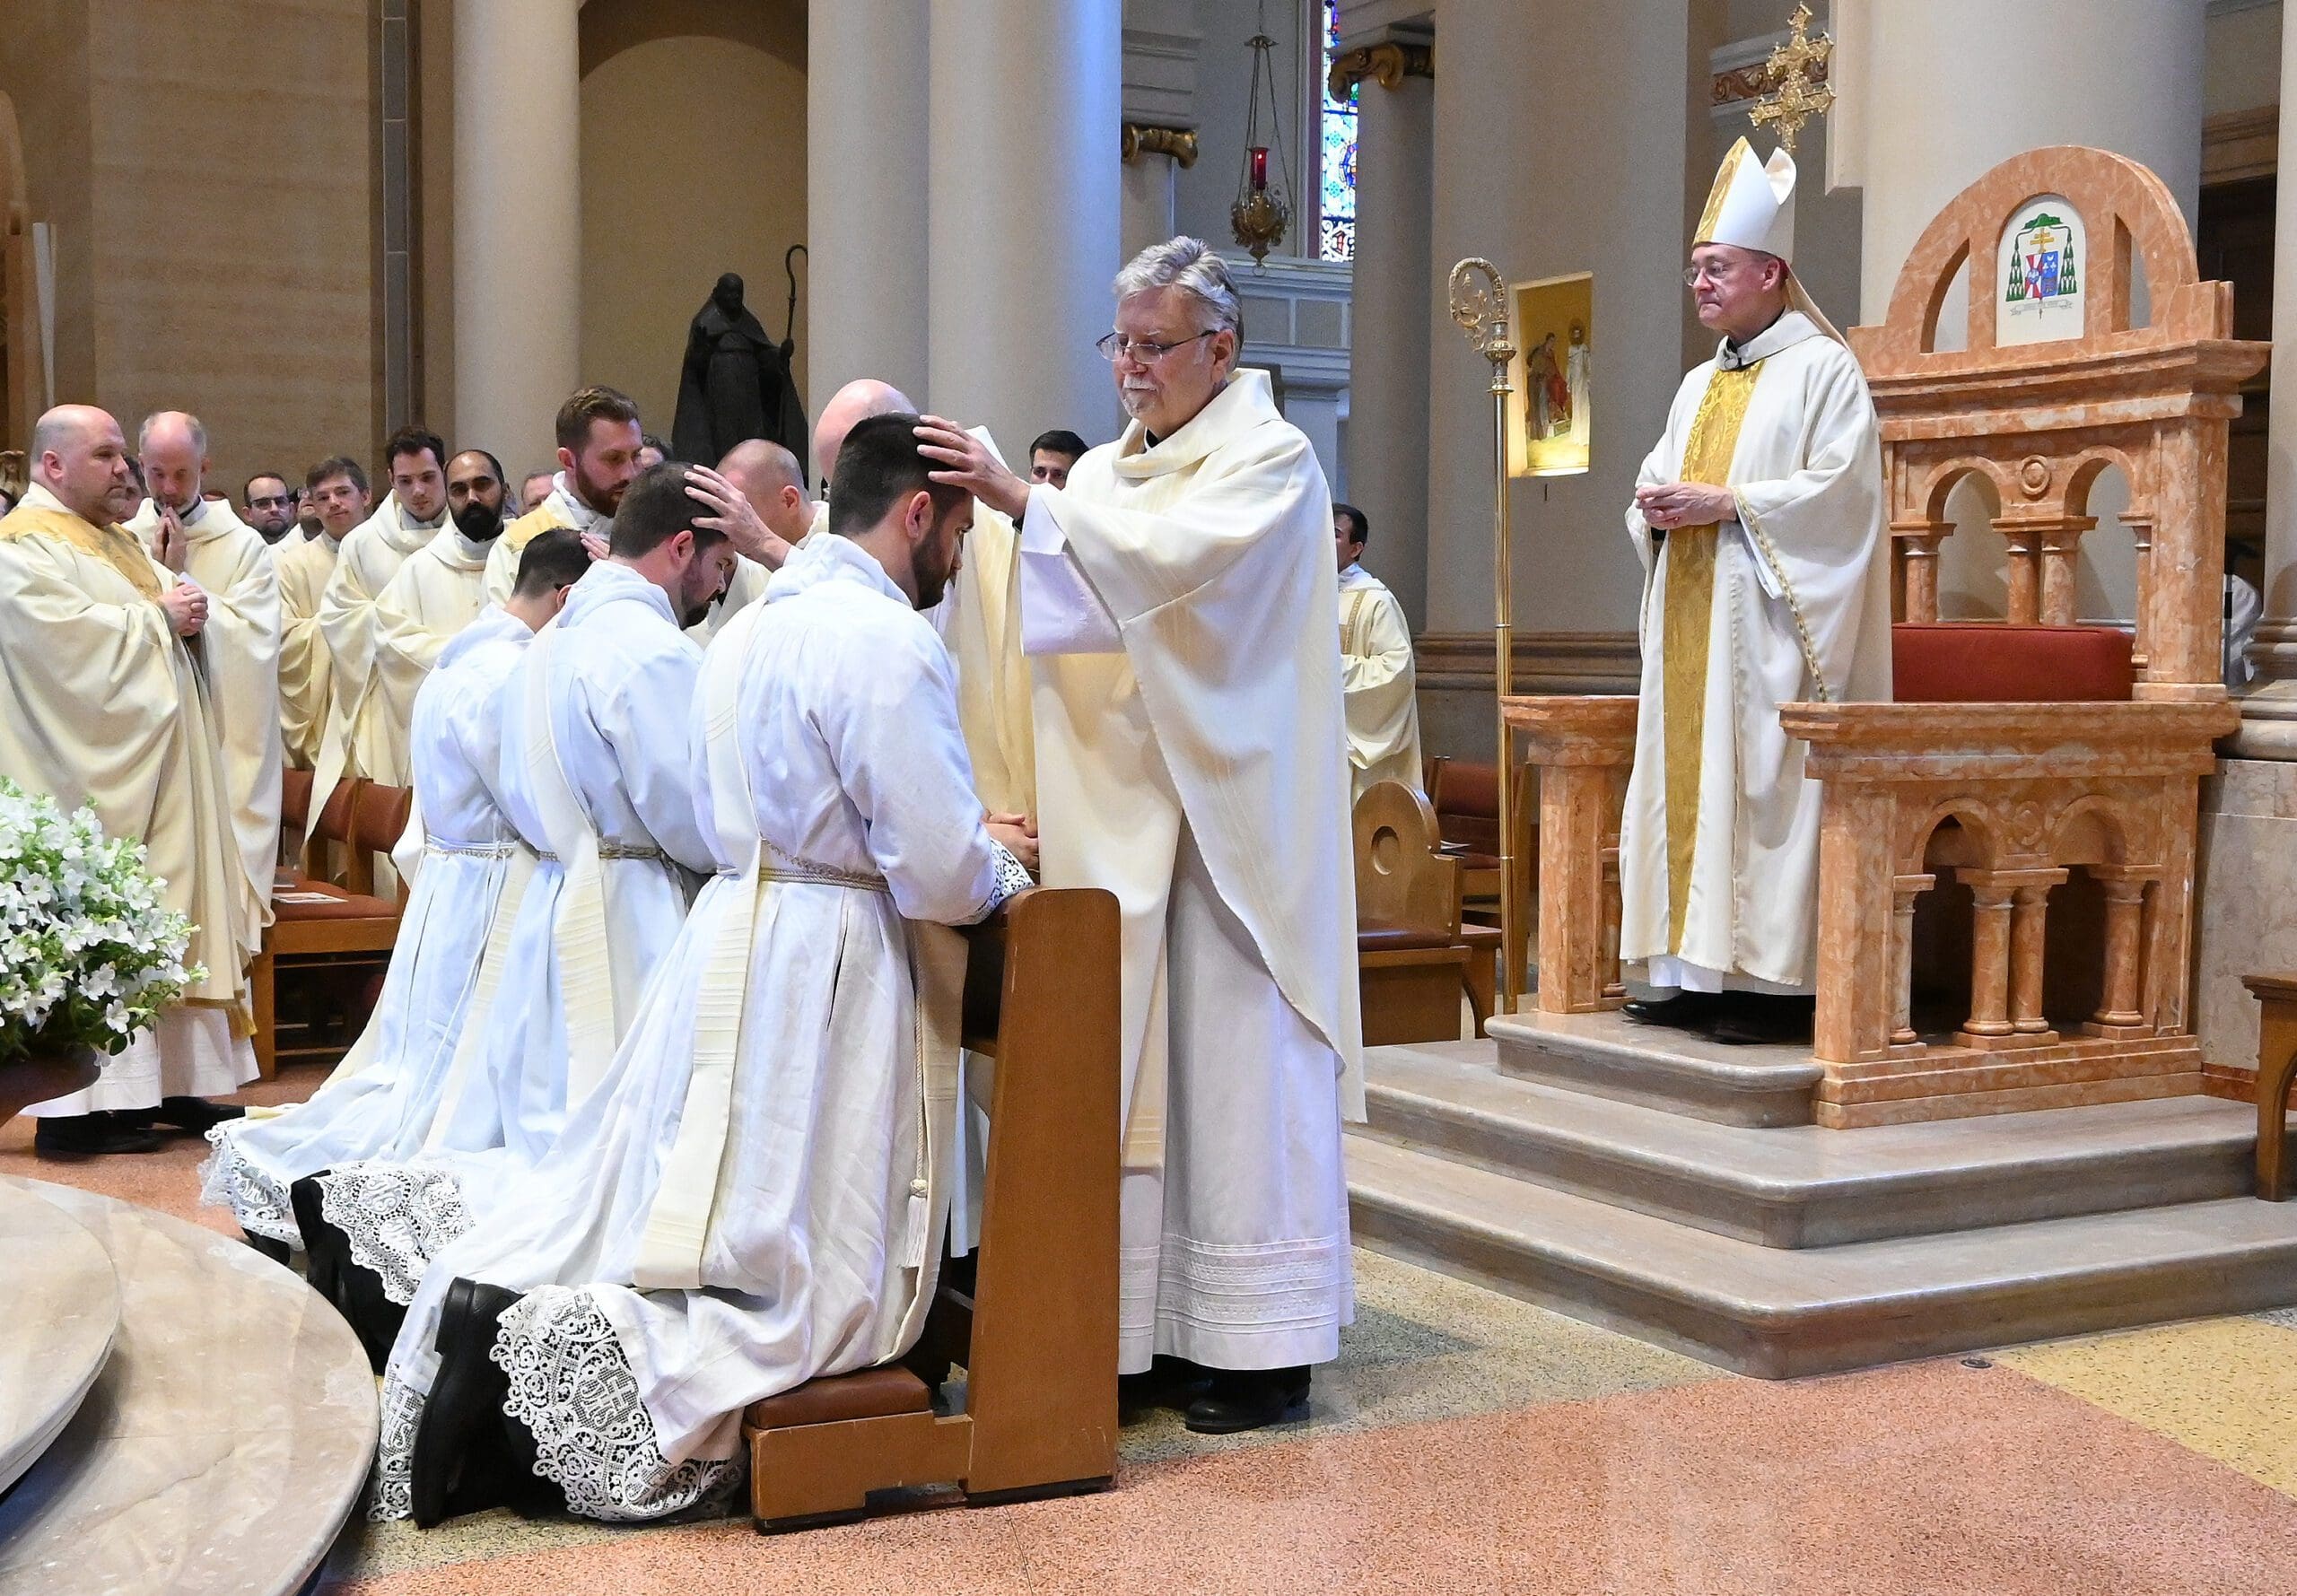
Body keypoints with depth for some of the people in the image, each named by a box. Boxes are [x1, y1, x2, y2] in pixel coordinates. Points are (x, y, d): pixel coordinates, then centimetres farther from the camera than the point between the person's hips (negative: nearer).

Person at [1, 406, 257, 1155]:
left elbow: (181, 596, 19)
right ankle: (77, 1107, -5)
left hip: (155, 767, 9)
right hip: (90, 778, -9)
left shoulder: (117, 541, 19)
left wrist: (188, 609, -4)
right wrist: (157, 617, -12)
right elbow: (71, 639, -22)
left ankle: (169, 1083, 15)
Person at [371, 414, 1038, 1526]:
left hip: (734, 935, 8)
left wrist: (968, 845, 17)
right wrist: (1000, 870, 4)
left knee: (658, 1220, 15)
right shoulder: (885, 641, -16)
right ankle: (543, 1346, -15)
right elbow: (937, 872, -18)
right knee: (808, 1281, -1)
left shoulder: (760, 622, 12)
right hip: (824, 971, -8)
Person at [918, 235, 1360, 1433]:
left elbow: (1169, 560, -23)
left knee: (1238, 1069, -2)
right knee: (1142, 1066, 6)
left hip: (1231, 818, -6)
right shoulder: (1105, 474, 15)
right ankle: (1166, 1330, 14)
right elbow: (1059, 615, 8)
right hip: (1124, 816, 6)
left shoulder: (1271, 460, -4)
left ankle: (1266, 1347, 6)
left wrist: (1021, 503, -30)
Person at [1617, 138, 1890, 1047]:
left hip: (1767, 622, -8)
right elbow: (1660, 479, 24)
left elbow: (1837, 489, -13)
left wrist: (1727, 503, -17)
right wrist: (1657, 506, 1)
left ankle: (1774, 981, -7)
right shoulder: (1699, 384, 21)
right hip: (1689, 622, 8)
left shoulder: (1822, 370, -3)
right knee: (1686, 777, 5)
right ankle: (1697, 974, 9)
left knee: (1763, 783, -10)